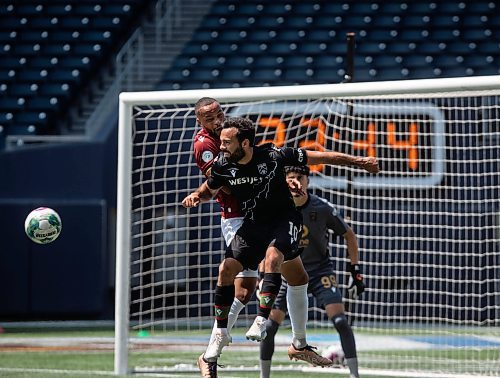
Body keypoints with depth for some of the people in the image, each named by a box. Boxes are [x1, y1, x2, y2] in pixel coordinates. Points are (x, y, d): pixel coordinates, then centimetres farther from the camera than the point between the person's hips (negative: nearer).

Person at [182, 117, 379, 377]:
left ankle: (262, 320, -34)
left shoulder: (272, 156, -21)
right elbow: (210, 190, 14)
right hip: (253, 225, 4)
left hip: (284, 220, -4)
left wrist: (358, 162, -6)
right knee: (227, 268, -11)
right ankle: (221, 334, 3)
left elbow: (316, 157, -11)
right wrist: (196, 196, -10)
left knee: (272, 256, -33)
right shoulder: (223, 165, -8)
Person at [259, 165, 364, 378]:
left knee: (340, 321, -18)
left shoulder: (323, 209, -13)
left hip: (320, 271, -2)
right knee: (268, 326, -5)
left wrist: (355, 271, -2)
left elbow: (349, 235, 1)